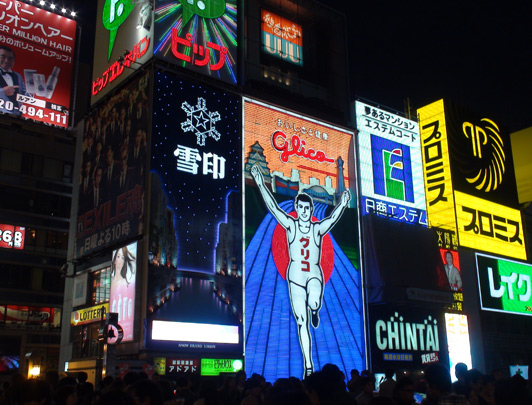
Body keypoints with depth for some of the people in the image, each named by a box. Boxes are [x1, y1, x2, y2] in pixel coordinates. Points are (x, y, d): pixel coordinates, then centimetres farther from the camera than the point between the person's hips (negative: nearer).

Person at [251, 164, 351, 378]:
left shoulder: (318, 228, 1)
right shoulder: (290, 225, 0)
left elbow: (333, 218, -12)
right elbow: (272, 206, -8)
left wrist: (342, 205, -25)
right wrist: (260, 184, -16)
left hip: (315, 275, -1)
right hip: (295, 278, 1)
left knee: (314, 302, -34)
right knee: (302, 323, 3)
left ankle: (314, 311, 6)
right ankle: (308, 366, 13)